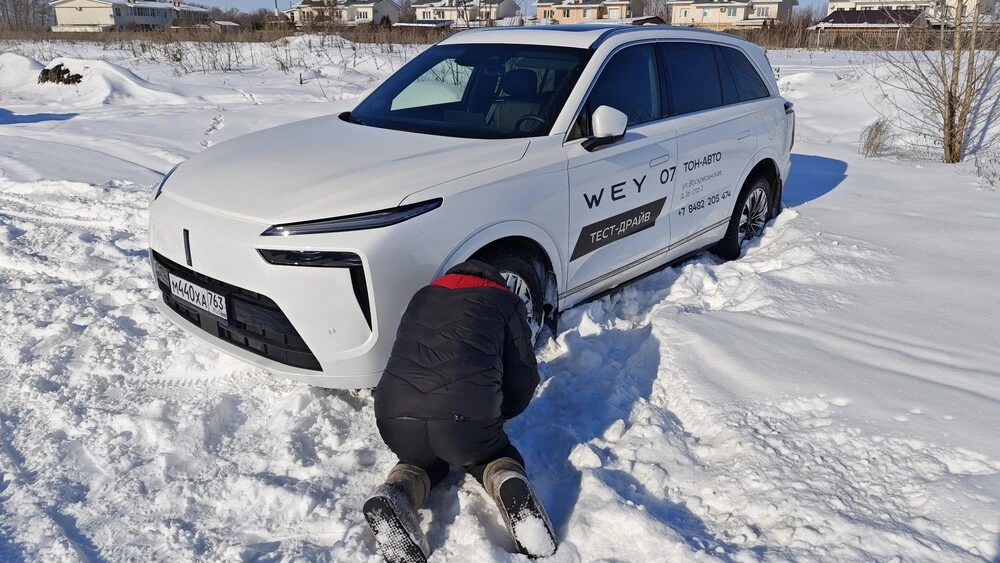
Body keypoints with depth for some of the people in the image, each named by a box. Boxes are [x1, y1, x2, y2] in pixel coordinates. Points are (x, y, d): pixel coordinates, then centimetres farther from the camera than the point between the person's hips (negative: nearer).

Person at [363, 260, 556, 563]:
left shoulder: (422, 297, 30)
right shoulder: (506, 301, 20)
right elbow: (523, 379, 16)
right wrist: (495, 416, 34)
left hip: (394, 416, 3)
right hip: (469, 417, -2)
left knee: (424, 460, 34)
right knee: (495, 457, 30)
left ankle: (396, 493, 3)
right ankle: (508, 484, -4)